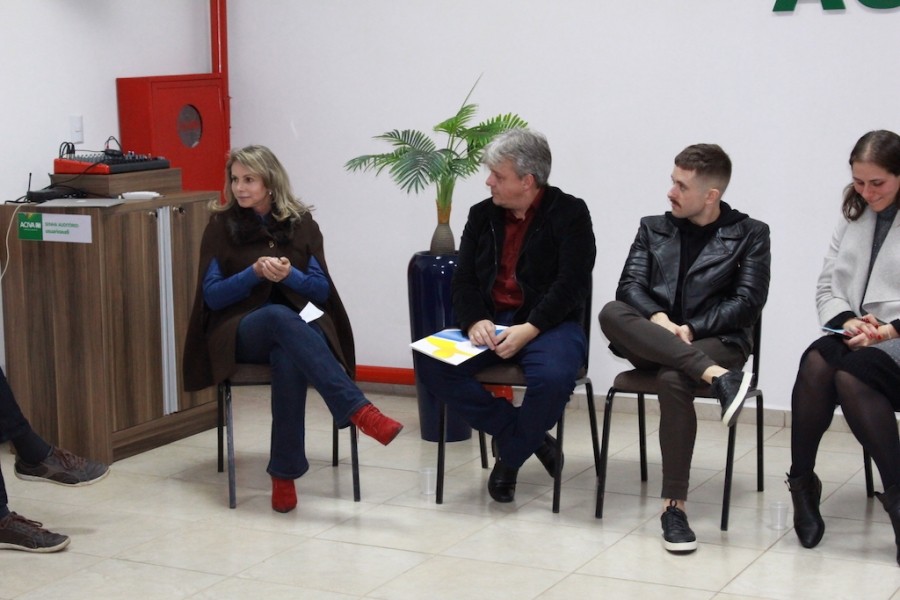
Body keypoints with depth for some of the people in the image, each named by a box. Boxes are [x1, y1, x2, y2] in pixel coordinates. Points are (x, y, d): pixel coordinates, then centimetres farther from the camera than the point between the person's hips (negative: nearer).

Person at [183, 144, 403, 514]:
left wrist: (289, 275, -14)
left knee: (288, 359, -39)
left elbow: (322, 290, 6)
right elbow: (212, 295, 0)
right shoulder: (221, 225, 6)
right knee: (279, 316, -39)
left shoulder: (301, 224, 9)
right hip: (242, 332, -1)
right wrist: (254, 273, -16)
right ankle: (358, 411, -50)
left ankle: (285, 473, -35)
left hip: (299, 326, 1)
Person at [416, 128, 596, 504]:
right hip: (490, 323, 5)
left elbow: (573, 283, -12)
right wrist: (475, 321, -13)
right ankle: (530, 438, -12)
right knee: (432, 366, -22)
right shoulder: (482, 215, 12)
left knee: (553, 376, -38)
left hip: (548, 324, -4)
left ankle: (510, 457, -8)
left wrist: (529, 329, -23)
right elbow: (463, 281, 8)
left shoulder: (569, 213, -3)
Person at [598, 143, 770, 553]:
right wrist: (658, 320, -17)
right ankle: (716, 377, -42)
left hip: (713, 342, -3)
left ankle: (674, 504, -32)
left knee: (673, 378, -38)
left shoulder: (749, 234, 8)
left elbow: (748, 302, -3)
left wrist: (690, 329, -14)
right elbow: (629, 285, 4)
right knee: (611, 313, -30)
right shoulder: (653, 228, 18)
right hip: (652, 344, 3)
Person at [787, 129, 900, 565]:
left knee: (850, 372, -35)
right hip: (855, 337, 5)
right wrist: (845, 321, -6)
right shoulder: (852, 218, 18)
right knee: (817, 361, -30)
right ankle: (802, 485, -21)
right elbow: (826, 287, 16)